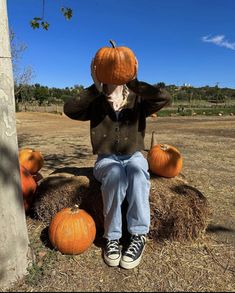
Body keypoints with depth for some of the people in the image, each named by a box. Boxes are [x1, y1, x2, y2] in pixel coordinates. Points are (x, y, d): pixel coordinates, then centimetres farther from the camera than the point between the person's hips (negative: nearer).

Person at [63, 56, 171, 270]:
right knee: (116, 173, -36)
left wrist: (134, 82, -28)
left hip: (133, 157, 1)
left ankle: (139, 236, -26)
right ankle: (112, 238, -21)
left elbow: (164, 97, -19)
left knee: (137, 171, -36)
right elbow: (69, 109, -18)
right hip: (107, 160, 0)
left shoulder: (137, 102, -2)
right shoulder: (96, 105, -2)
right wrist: (95, 88, -27)